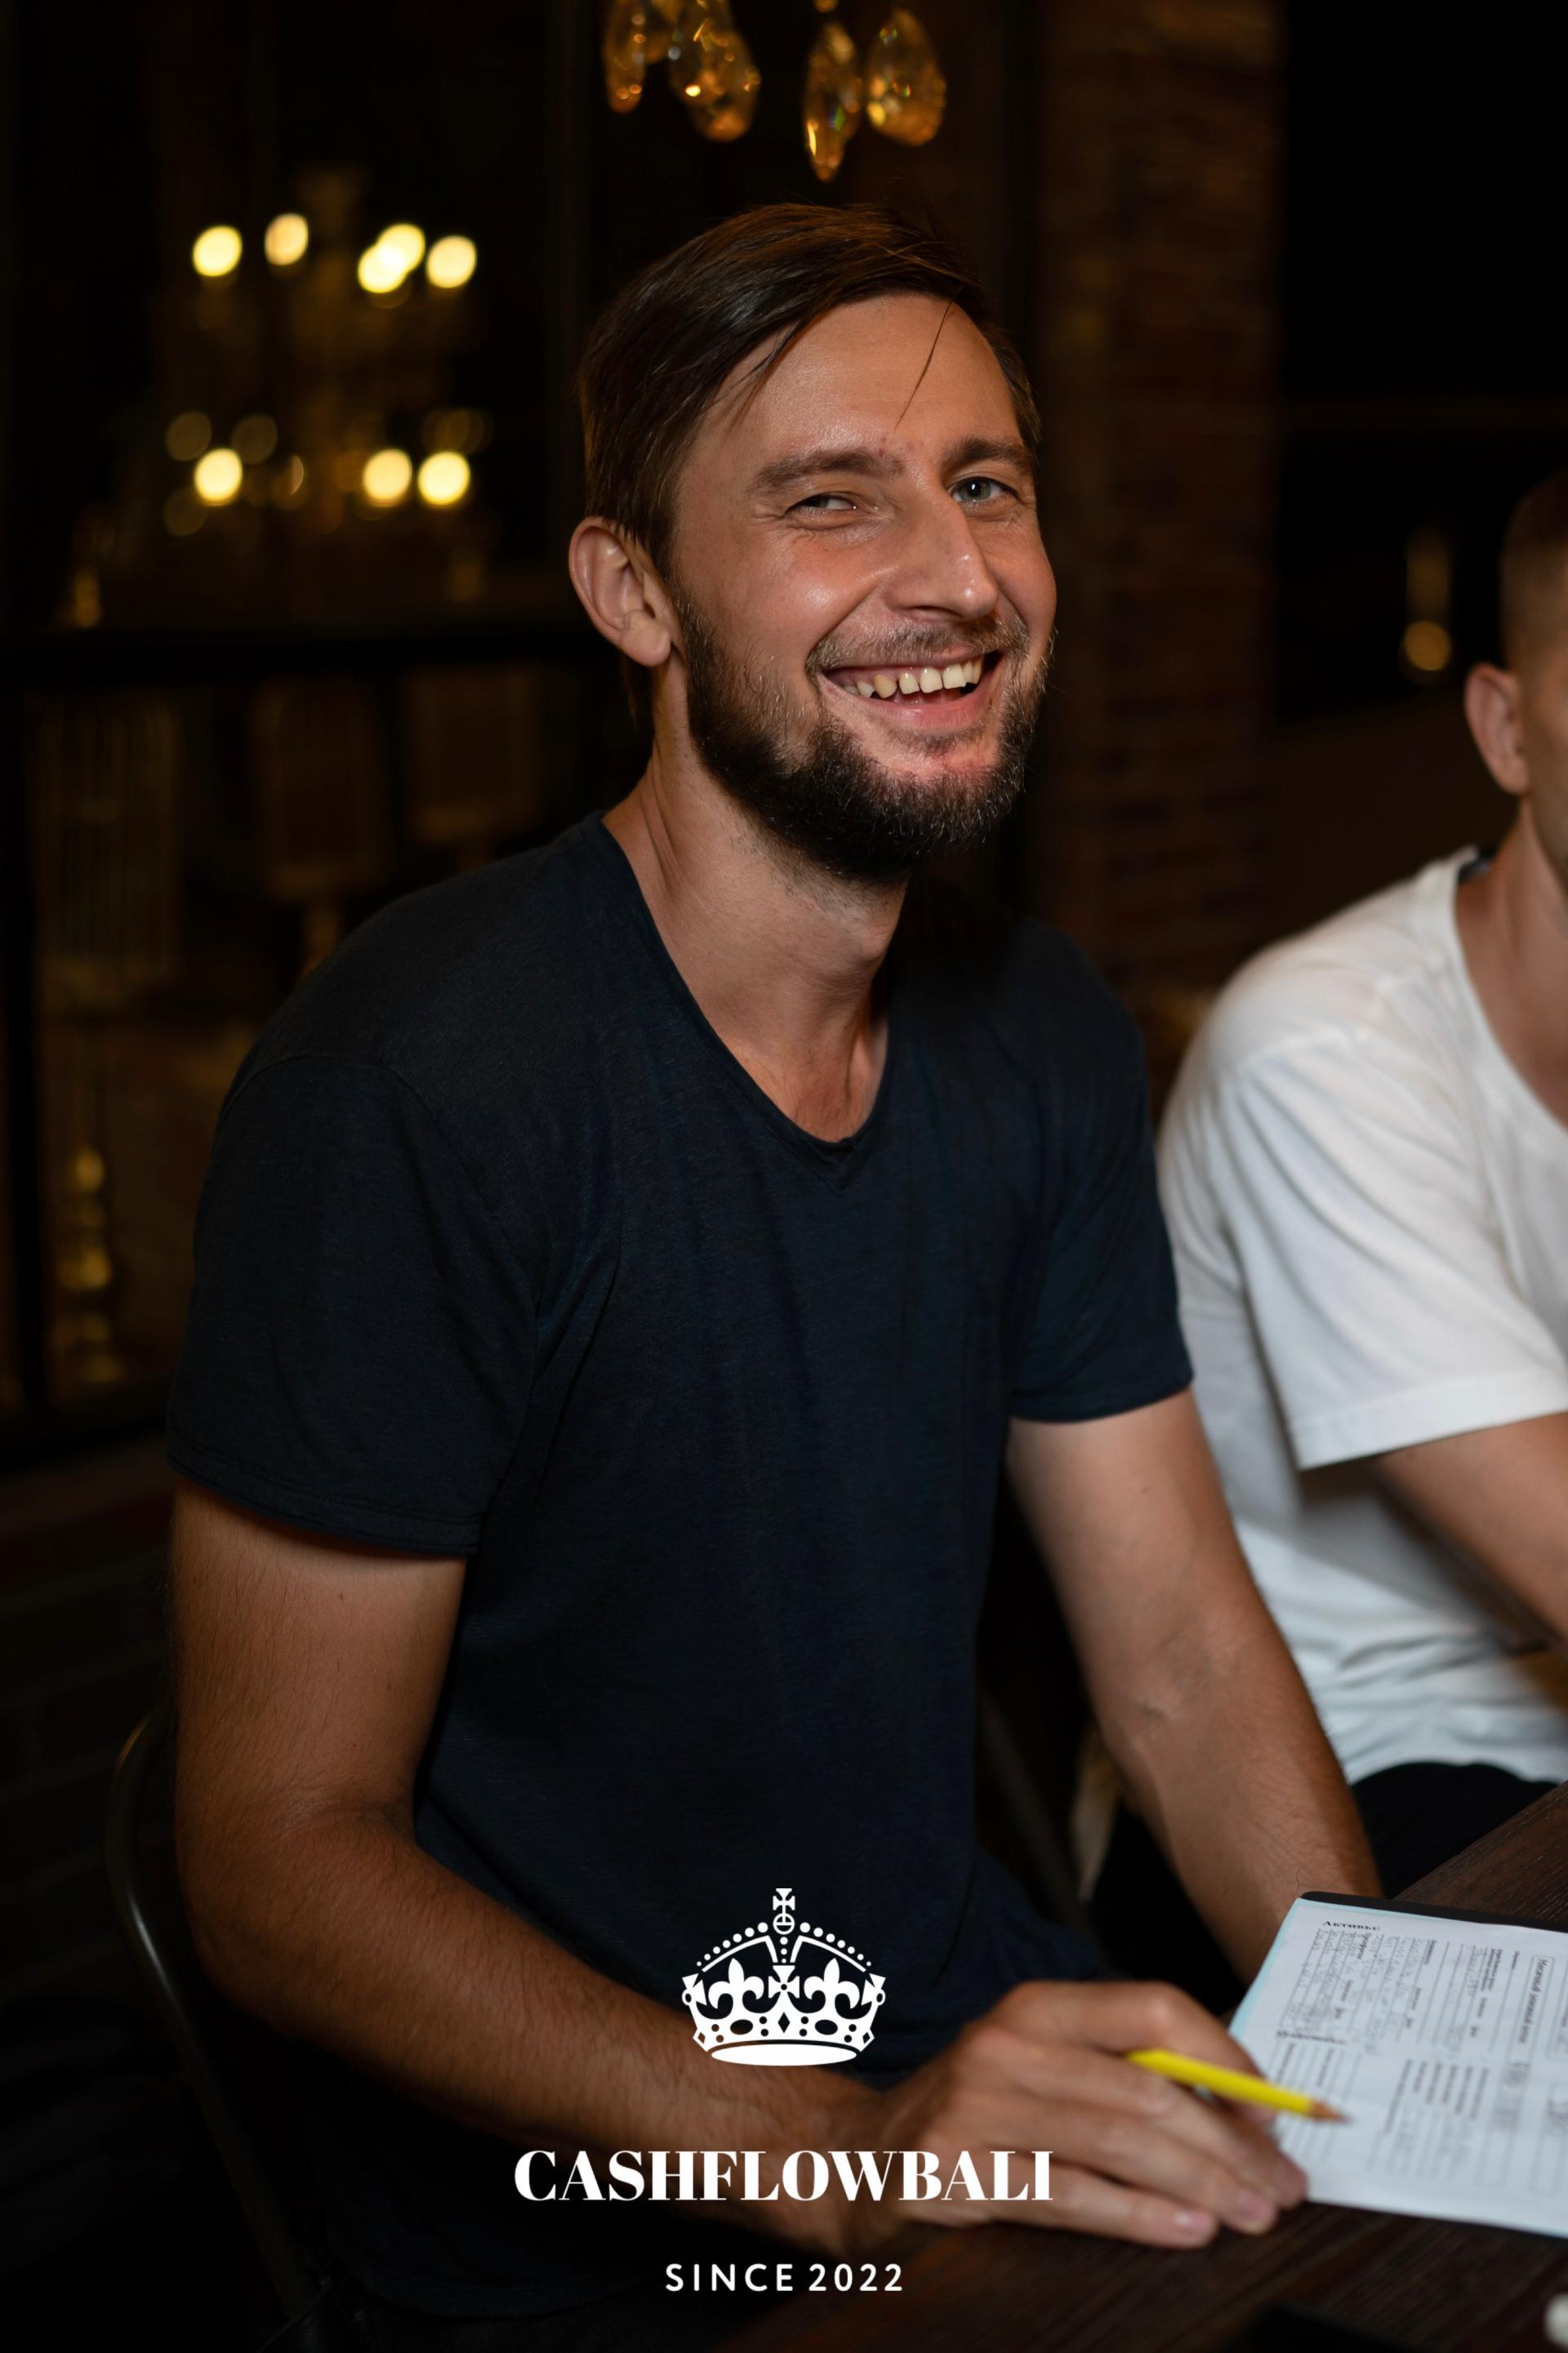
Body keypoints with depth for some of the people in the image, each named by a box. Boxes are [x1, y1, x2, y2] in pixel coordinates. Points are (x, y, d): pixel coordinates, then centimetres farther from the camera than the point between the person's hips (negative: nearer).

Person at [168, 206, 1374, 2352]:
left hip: (975, 2039, 6)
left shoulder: (1043, 1043, 3)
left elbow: (1184, 1657, 4)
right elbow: (279, 1853, -17)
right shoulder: (412, 1083, -19)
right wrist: (835, 2154, -28)